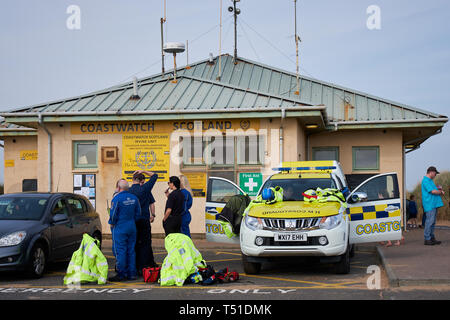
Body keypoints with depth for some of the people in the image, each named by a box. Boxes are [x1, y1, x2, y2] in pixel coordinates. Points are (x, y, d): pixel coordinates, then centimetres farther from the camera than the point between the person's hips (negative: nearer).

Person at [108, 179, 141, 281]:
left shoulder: (117, 198, -13)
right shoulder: (134, 198, 6)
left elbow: (113, 214, -12)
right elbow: (138, 214, 11)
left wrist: (112, 223, 4)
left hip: (120, 228, -6)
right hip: (132, 227, 6)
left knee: (120, 251, -3)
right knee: (131, 251, 10)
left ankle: (121, 274, -3)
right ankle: (132, 273, 13)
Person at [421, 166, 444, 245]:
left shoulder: (430, 181, 22)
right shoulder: (426, 180, -11)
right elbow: (433, 191, -17)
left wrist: (438, 190, 7)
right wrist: (440, 192, -1)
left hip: (434, 204, 10)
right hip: (430, 204, -10)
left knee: (433, 222, 12)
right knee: (429, 221, -10)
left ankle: (432, 238, 16)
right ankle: (427, 239, -7)